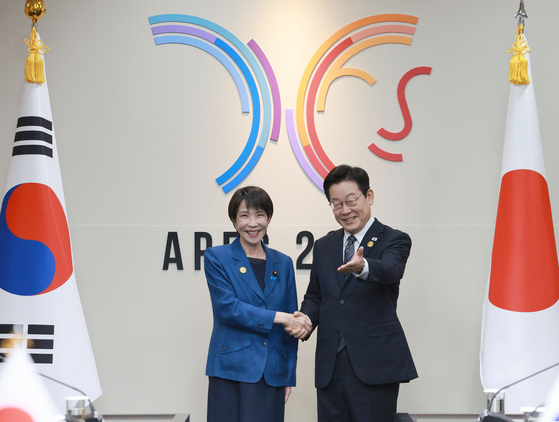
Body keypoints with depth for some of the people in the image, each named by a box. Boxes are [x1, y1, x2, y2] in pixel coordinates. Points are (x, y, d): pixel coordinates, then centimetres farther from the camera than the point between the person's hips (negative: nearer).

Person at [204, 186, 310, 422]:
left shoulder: (283, 263, 12)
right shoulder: (216, 258, 2)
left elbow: (292, 323, 13)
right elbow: (228, 308, -11)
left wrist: (289, 376, 9)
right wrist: (280, 317, -15)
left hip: (272, 374, 3)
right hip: (232, 369, -3)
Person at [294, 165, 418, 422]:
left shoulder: (394, 241, 0)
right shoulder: (324, 246, 16)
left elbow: (390, 270, -22)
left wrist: (362, 267, -45)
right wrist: (306, 318, -4)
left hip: (374, 366, -5)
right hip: (330, 368, 5)